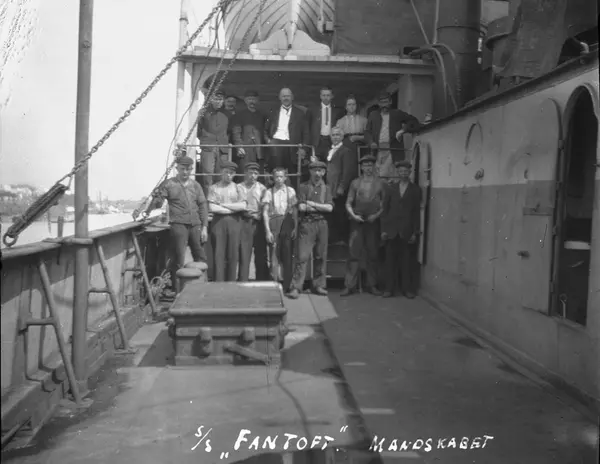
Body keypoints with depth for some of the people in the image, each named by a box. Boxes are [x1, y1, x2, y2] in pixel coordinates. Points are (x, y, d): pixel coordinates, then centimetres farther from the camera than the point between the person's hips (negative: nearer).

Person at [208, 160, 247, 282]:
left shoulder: (237, 188, 10)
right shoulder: (214, 188, 6)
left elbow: (243, 206, -5)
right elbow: (212, 208, -6)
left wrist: (223, 205, -6)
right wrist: (233, 209, -3)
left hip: (234, 223, 1)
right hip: (218, 222, -1)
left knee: (233, 255, 2)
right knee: (218, 254, -3)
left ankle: (231, 284, 11)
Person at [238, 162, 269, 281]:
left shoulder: (261, 188, 9)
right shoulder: (239, 187, 7)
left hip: (259, 223, 1)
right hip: (244, 222, -1)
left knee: (261, 255, 5)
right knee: (244, 255, -3)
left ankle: (262, 283, 13)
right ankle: (243, 282, 3)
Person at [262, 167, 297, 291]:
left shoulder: (290, 191, 5)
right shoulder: (269, 192, 4)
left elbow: (295, 211, 4)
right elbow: (265, 212, 1)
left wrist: (295, 227, -4)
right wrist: (267, 230, -6)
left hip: (287, 224, 0)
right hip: (274, 224, 0)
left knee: (287, 255, 0)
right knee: (274, 255, 2)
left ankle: (286, 286, 8)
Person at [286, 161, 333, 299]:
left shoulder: (326, 188, 12)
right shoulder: (304, 187, 5)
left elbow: (330, 207, -2)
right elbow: (301, 207, -7)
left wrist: (312, 204, -7)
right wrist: (321, 207, -4)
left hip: (322, 224, 3)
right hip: (306, 224, -3)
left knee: (320, 256, 7)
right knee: (302, 256, -8)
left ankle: (319, 285, 17)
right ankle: (295, 287, -7)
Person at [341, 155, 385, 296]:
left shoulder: (380, 183, 5)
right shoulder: (355, 183, 8)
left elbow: (385, 203, 5)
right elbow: (348, 203, 8)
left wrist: (377, 214, -10)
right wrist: (353, 215, -8)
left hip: (373, 222, 0)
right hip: (357, 222, 0)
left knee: (373, 255, 6)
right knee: (353, 254, -3)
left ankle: (372, 285, 15)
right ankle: (349, 286, 1)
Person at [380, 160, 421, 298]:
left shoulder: (415, 190, 6)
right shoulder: (390, 188, 11)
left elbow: (417, 212, 3)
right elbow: (385, 210, 8)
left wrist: (415, 232, -3)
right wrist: (383, 229, 1)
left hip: (407, 232, -1)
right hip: (391, 231, 1)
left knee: (407, 261, 1)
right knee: (390, 260, 2)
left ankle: (408, 289, 9)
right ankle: (389, 288, 8)